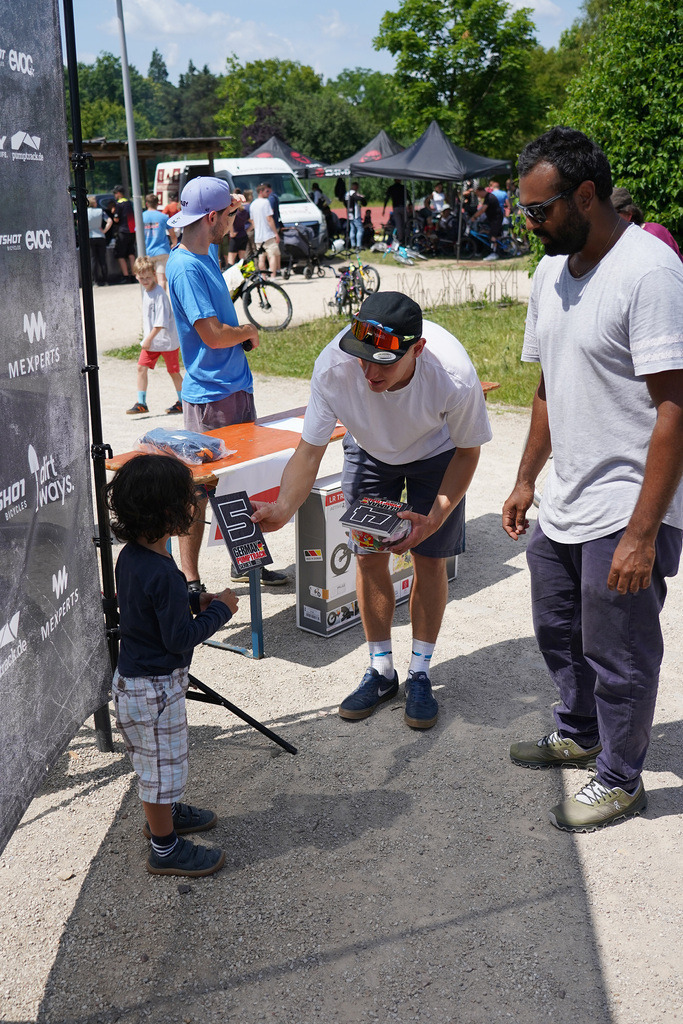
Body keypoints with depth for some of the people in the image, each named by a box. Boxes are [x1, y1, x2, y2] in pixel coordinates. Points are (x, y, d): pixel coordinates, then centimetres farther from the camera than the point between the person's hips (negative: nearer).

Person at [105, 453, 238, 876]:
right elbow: (179, 639, -25)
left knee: (158, 762, 28)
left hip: (133, 678, 9)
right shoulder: (163, 574, -30)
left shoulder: (129, 556, -2)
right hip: (154, 687, -9)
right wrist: (219, 611, -13)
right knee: (163, 765, 8)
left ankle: (163, 813, 49)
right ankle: (165, 849, 24)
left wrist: (194, 603, 3)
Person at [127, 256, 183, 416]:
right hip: (151, 339, 8)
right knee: (141, 367, 0)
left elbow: (161, 322, -22)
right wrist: (147, 338, 16)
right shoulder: (146, 292, 8)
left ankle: (182, 402, 19)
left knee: (173, 371, 3)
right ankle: (141, 403, 4)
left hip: (167, 340, -8)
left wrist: (149, 339, -20)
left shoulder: (159, 294, -19)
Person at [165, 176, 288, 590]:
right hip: (209, 396, -9)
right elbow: (213, 335, -24)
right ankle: (190, 583, 7)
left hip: (238, 386, 10)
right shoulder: (185, 267, -19)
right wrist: (251, 331, -6)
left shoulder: (208, 251, 9)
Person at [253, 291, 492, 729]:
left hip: (436, 454, -1)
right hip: (369, 452, 2)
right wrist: (282, 509, -43)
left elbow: (467, 449, -19)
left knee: (430, 558, -3)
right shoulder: (333, 367, -38)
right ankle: (381, 672, 18)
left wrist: (436, 519, -28)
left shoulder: (455, 377, -40)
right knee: (369, 557, 1)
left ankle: (421, 675, 15)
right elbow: (309, 451, -26)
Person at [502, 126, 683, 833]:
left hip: (626, 512, -8)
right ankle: (577, 734, 47)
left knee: (617, 653, 7)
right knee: (559, 629, 23)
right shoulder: (552, 271, 8)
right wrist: (527, 479, 19)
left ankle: (620, 779, 28)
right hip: (564, 506, 9)